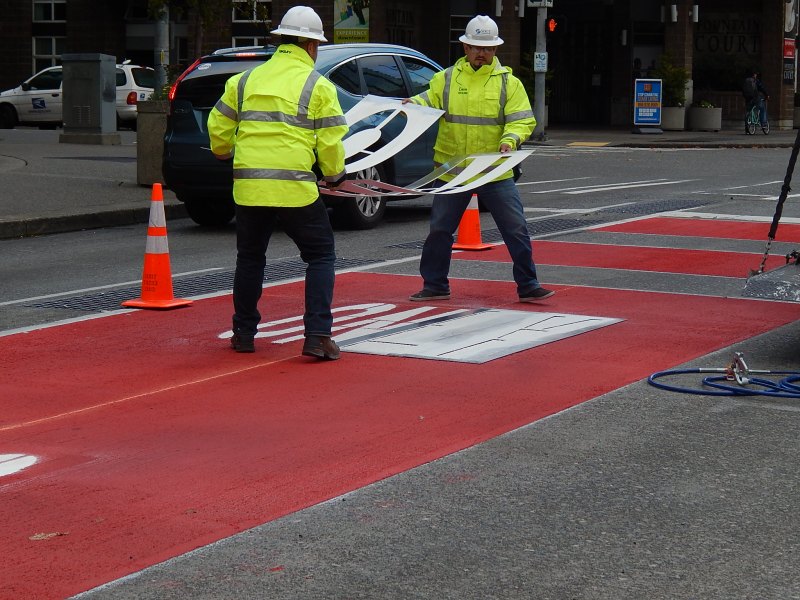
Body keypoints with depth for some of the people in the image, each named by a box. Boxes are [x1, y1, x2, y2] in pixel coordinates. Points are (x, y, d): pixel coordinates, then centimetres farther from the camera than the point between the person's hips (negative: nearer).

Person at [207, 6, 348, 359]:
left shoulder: (245, 80, 11)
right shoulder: (317, 86, -1)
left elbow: (218, 128, 16)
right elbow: (330, 142, -5)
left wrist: (226, 153, 38)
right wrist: (335, 175, 14)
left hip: (247, 186, 4)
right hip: (295, 188, -4)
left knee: (250, 258, 20)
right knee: (320, 256, 8)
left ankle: (244, 334, 25)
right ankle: (317, 336, -2)